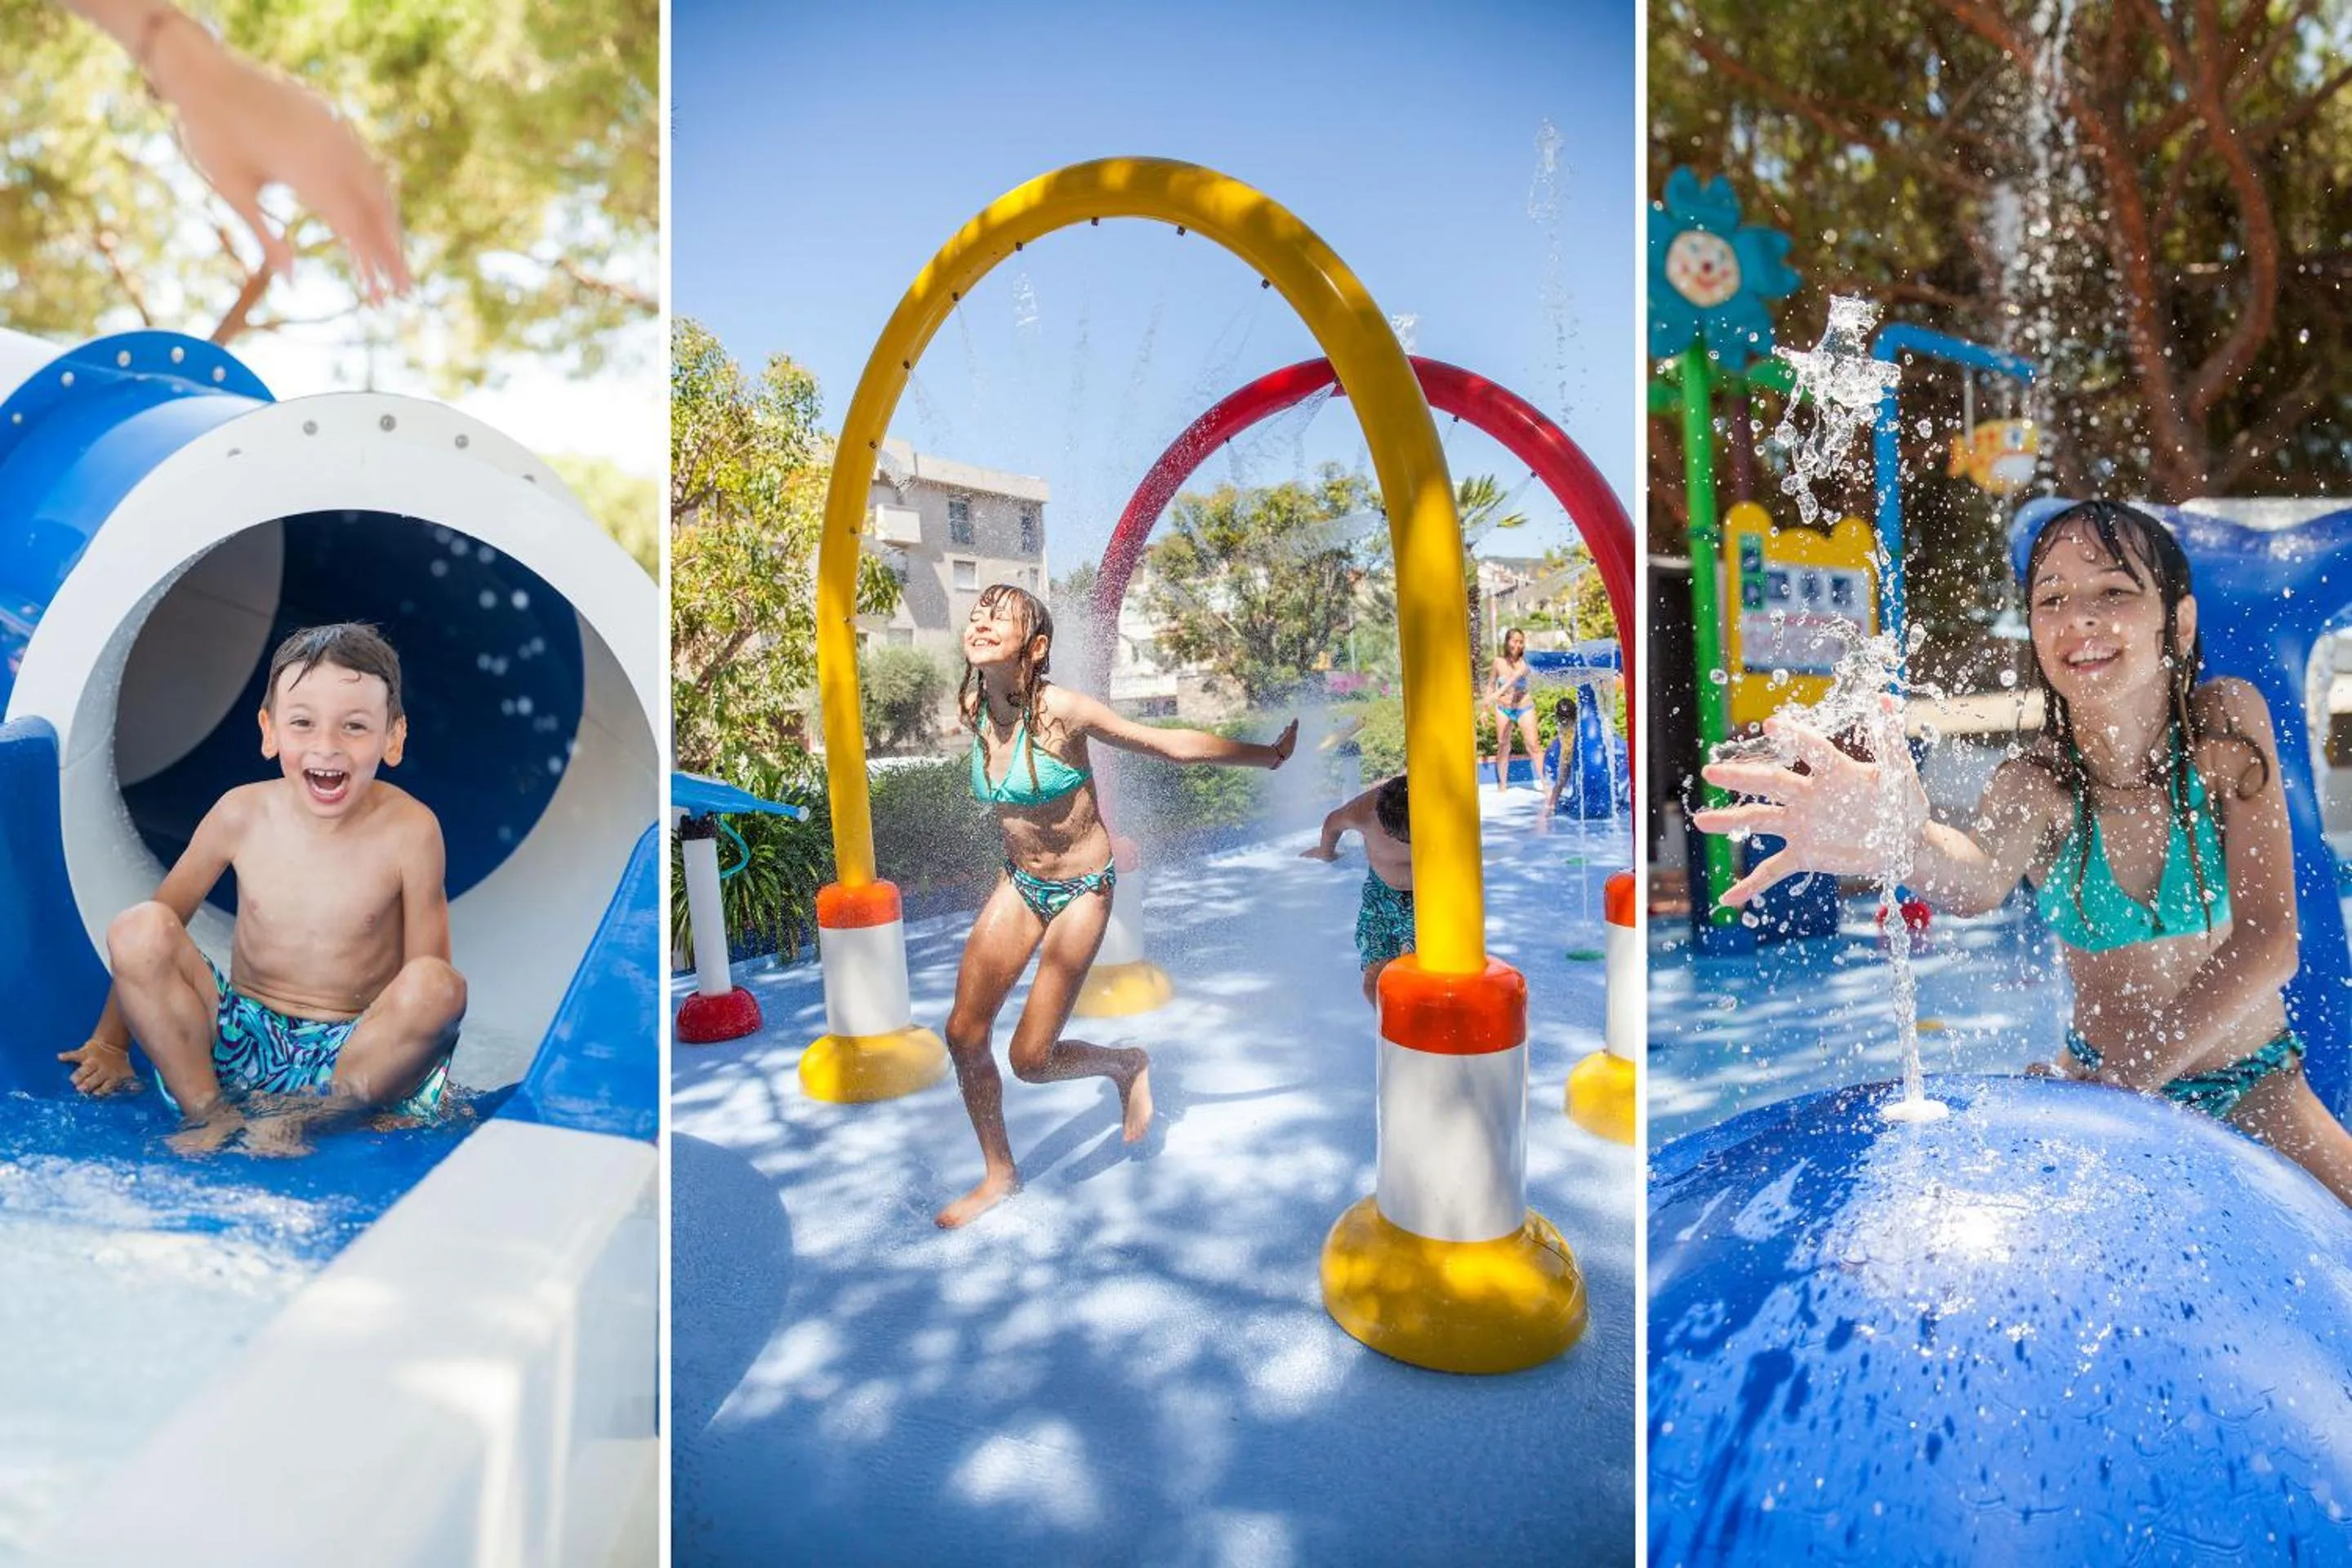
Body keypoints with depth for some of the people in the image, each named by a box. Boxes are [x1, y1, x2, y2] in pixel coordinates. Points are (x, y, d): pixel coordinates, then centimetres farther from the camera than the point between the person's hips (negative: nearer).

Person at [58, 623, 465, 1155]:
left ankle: (300, 1121, -17)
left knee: (440, 986, -33)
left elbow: (426, 980, -7)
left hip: (353, 1052, -2)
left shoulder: (409, 830, -12)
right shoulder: (242, 813, -4)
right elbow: (157, 929, 8)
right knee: (137, 928, -18)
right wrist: (109, 1043, 13)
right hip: (243, 1044, 3)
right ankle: (207, 1112, -11)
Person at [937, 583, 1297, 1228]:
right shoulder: (972, 709, -6)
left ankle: (1128, 1064, 25)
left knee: (1030, 1058, -7)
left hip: (1081, 891, -5)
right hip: (1018, 884, 6)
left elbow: (1172, 744, -15)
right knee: (965, 1035, 1)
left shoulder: (1062, 710, -24)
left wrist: (1268, 753, -8)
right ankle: (1000, 1175, 23)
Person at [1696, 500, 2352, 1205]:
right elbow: (1979, 877, -41)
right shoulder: (2039, 783, -17)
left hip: (2252, 1085, 0)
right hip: (2095, 1070, 1)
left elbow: (2268, 942, -19)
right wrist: (1903, 842, -65)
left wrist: (2128, 1078, -28)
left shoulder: (2226, 726, -16)